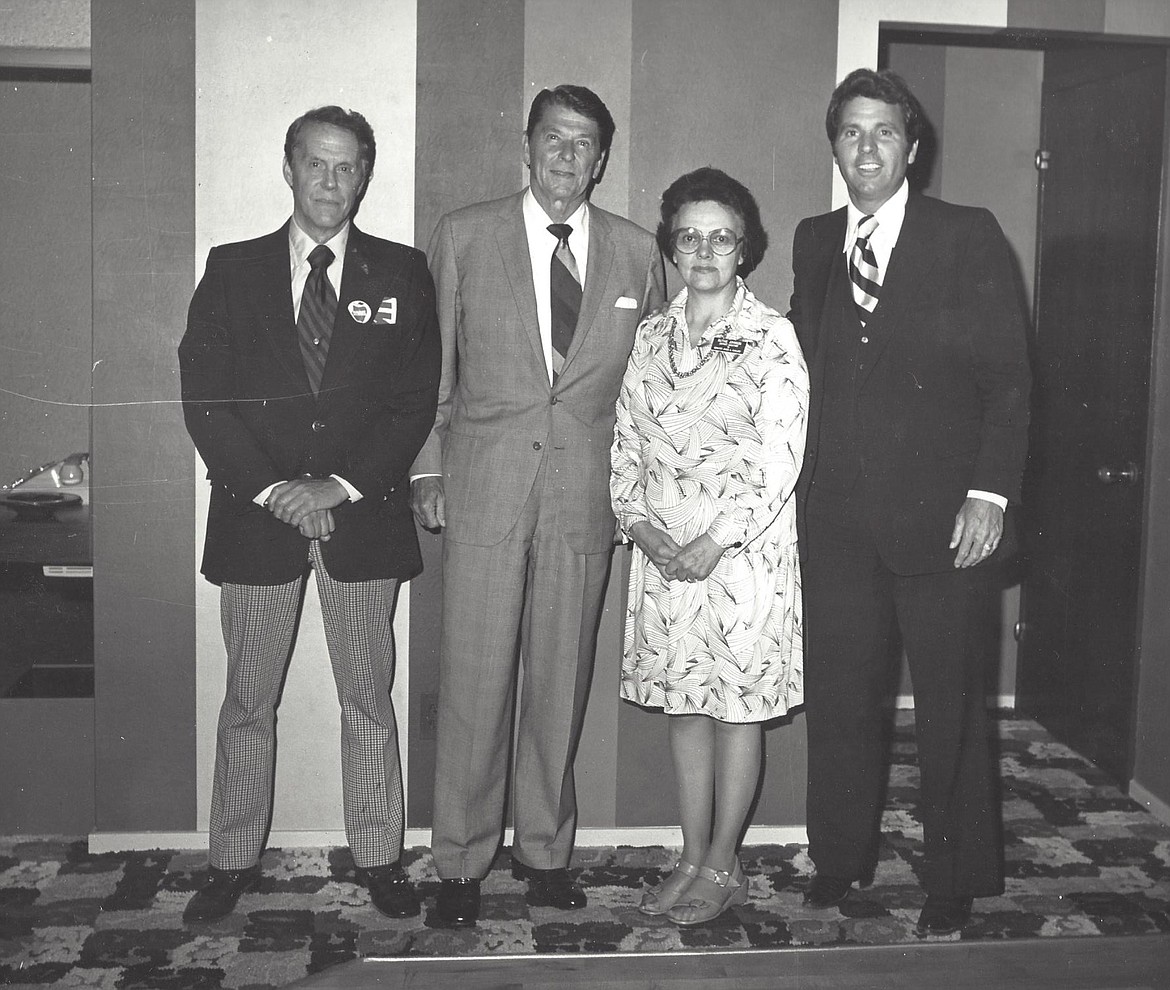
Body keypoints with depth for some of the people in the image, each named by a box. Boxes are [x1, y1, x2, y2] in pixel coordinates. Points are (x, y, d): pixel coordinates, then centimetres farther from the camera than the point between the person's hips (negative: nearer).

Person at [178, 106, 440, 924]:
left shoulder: (403, 274, 5)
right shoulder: (232, 270, 6)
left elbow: (417, 400, -1)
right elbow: (204, 396, -1)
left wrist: (342, 485, -11)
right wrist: (270, 488, -11)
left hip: (364, 513, 0)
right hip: (256, 515, 0)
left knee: (369, 700, 8)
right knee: (248, 701, 8)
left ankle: (379, 858, 20)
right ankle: (235, 862, 20)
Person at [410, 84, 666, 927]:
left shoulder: (637, 253, 9)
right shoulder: (464, 237, 5)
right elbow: (430, 366, 7)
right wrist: (427, 467, 1)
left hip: (587, 495, 2)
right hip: (485, 490, -1)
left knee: (562, 681, 9)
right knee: (474, 683, 0)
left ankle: (546, 851, 24)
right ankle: (462, 864, 14)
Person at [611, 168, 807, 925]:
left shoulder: (772, 337, -5)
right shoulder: (652, 336, 9)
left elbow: (782, 457, -11)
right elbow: (626, 441, 10)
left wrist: (716, 541, -16)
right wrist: (638, 521, -6)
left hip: (745, 549, -4)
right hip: (663, 550, 5)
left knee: (737, 704, 4)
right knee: (682, 702, 10)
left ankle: (723, 865, 17)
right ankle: (693, 857, 22)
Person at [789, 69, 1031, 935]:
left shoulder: (970, 237, 0)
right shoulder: (814, 242, 12)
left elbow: (1008, 375, -4)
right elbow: (807, 365, 13)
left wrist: (990, 492, -12)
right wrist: (800, 480, 3)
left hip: (938, 512, -3)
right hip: (836, 515, 3)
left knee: (950, 701, 7)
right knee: (839, 694, 8)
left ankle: (957, 881, 22)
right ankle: (840, 862, 25)